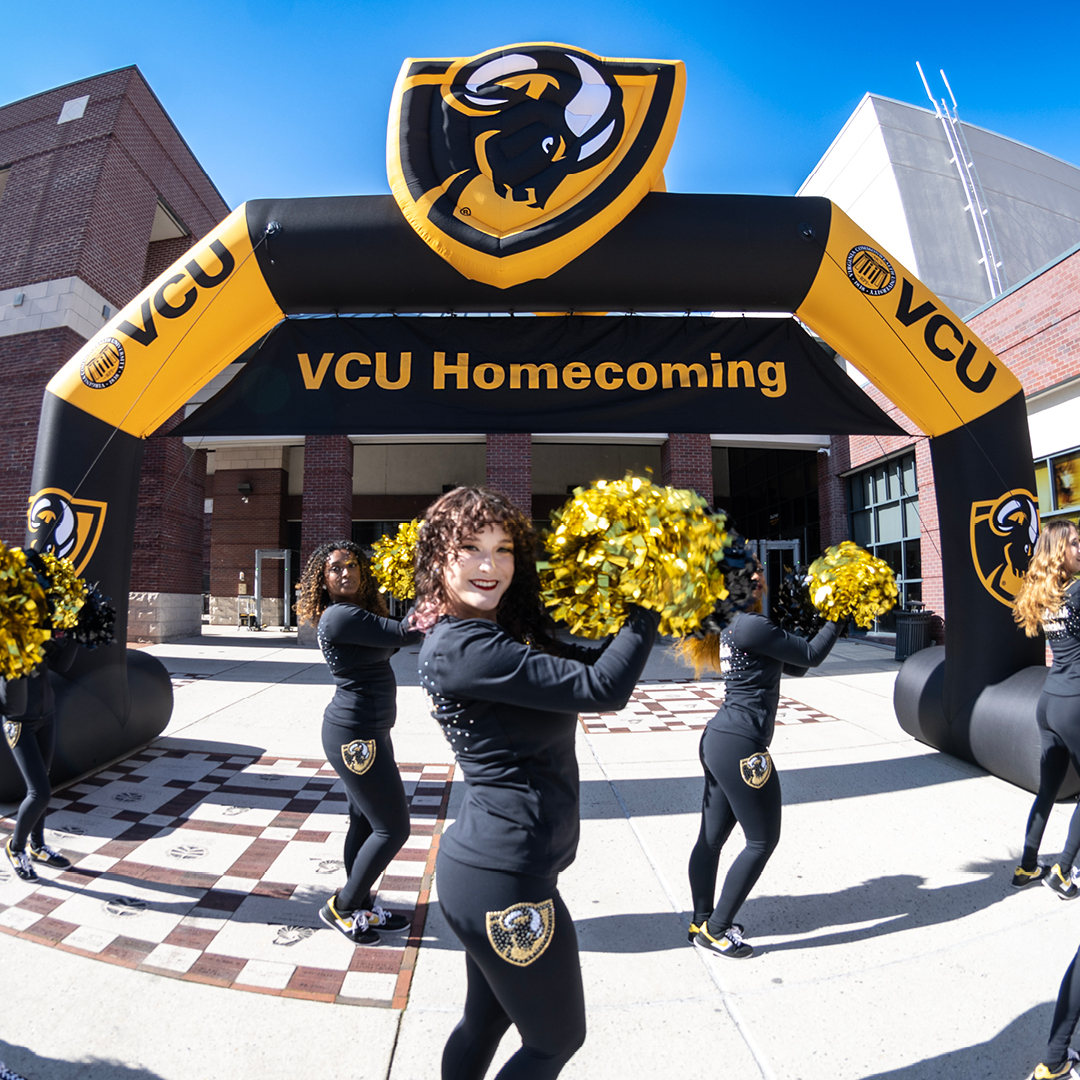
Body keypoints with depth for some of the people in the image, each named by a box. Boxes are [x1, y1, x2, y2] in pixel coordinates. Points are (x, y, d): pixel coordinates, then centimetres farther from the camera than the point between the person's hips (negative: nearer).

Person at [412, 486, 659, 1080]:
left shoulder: (511, 631, 6)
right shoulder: (459, 647, -23)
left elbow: (590, 660, 10)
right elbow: (600, 688, -27)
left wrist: (637, 610, -1)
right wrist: (649, 608, -15)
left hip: (492, 867, 9)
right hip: (503, 881, -9)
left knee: (485, 1020, 26)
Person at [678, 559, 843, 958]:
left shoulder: (735, 625, 14)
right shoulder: (749, 625, -16)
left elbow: (793, 665, 18)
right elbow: (811, 655, -9)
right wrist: (838, 617, 3)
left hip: (718, 740, 9)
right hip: (739, 746, -9)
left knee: (711, 837, 17)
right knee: (762, 839, 6)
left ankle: (702, 923, 32)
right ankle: (715, 930, 16)